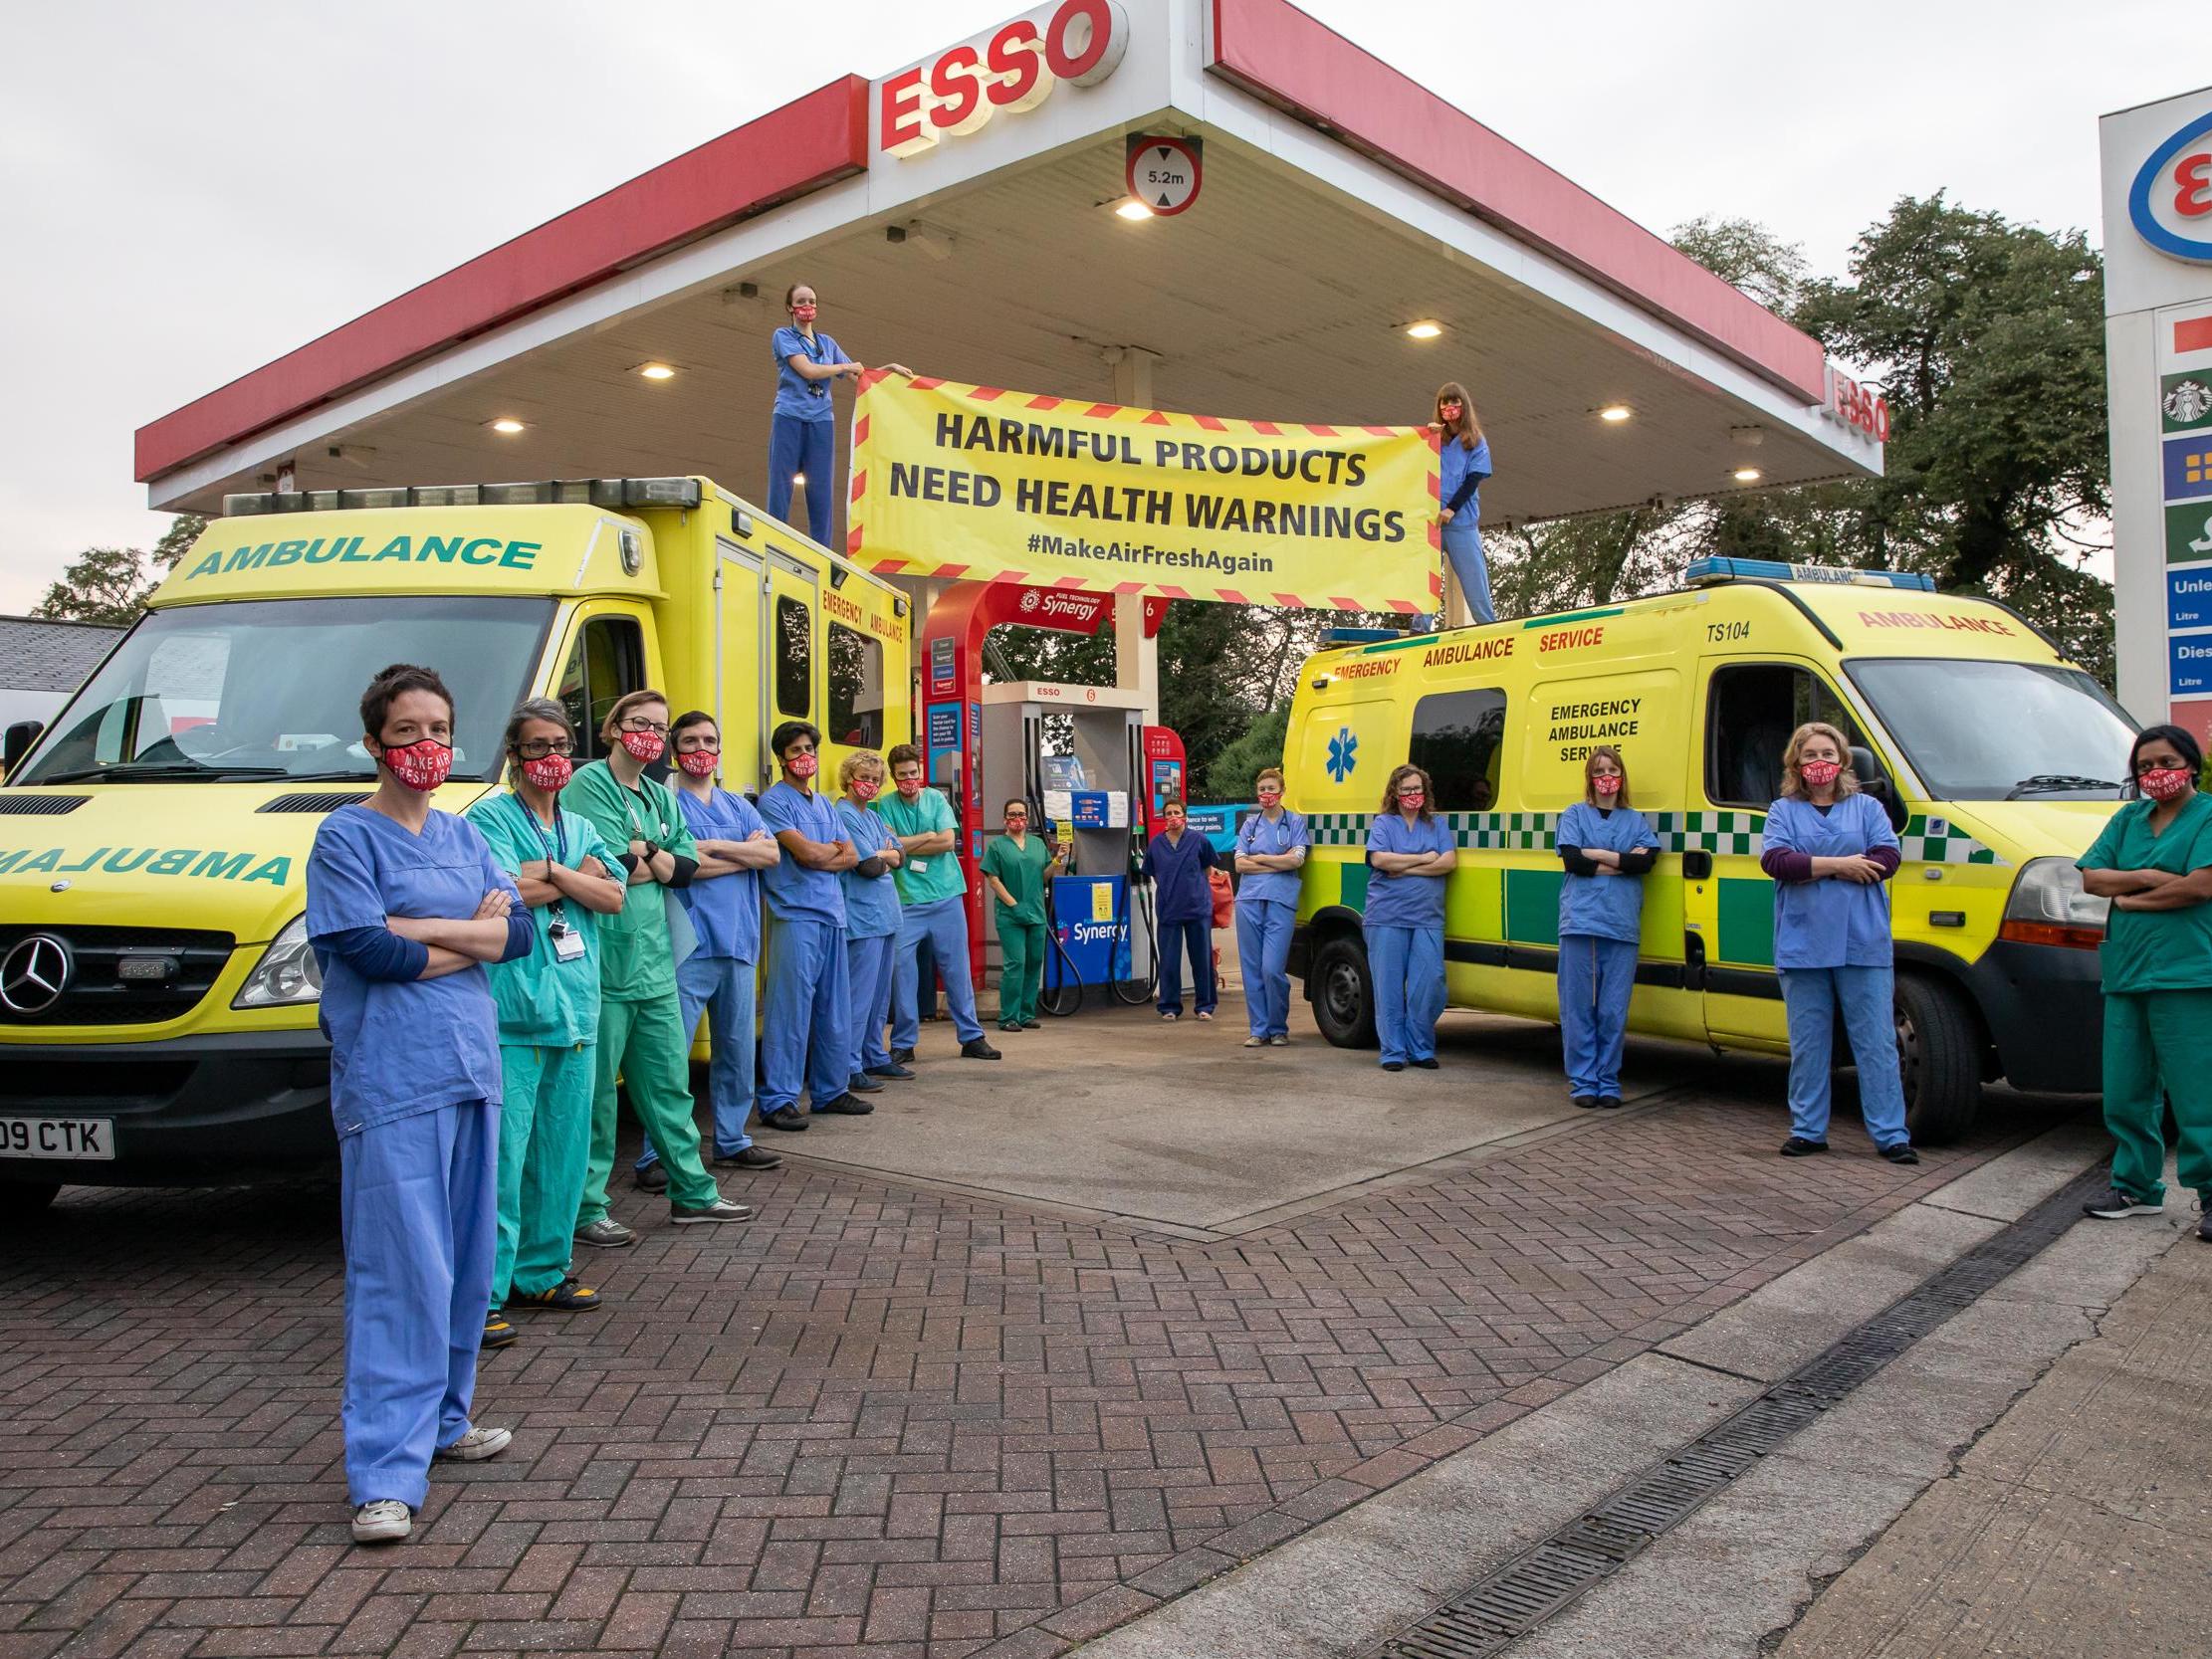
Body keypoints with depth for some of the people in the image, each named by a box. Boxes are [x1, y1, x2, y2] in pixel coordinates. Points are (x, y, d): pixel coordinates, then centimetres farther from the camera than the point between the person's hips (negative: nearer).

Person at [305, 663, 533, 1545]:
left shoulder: (462, 835, 13)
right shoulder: (346, 836, -4)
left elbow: (521, 931, 3)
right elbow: (367, 951, -15)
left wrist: (417, 928, -10)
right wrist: (475, 933, -4)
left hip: (471, 1069, 7)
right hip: (389, 1082, -6)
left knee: (465, 1263, 13)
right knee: (403, 1273, -8)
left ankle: (442, 1419, 29)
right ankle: (386, 1474, -3)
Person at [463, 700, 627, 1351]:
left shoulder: (581, 829, 17)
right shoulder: (489, 817, 0)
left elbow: (613, 898, 4)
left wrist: (548, 871, -8)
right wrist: (580, 874, -3)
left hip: (574, 1008, 6)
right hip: (511, 1009, -6)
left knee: (563, 1150, 11)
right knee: (502, 1153, -8)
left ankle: (541, 1271, 24)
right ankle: (482, 1293, -2)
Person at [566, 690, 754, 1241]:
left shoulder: (660, 797, 17)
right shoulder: (590, 783, -6)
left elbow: (688, 866, 7)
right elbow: (611, 864, -17)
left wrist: (642, 852, -8)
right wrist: (657, 859, -1)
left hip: (655, 959, 8)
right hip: (604, 960, -8)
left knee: (668, 1080, 15)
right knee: (595, 1087, -1)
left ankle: (693, 1191, 25)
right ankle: (585, 1211, 9)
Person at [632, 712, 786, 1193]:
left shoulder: (738, 806, 17)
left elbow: (772, 853, 2)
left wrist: (714, 846, -9)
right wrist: (745, 852, -6)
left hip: (738, 944, 6)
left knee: (737, 1050, 13)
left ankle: (731, 1142, 25)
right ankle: (655, 1156, -4)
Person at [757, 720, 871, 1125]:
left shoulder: (826, 804, 20)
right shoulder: (774, 801, -3)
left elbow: (850, 857, 12)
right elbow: (806, 852, -14)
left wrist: (819, 857, -7)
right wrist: (835, 848, 6)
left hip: (832, 913, 7)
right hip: (795, 915, -7)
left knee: (834, 1009, 11)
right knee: (791, 1007, -8)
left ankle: (830, 1090, 21)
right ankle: (778, 1100, -4)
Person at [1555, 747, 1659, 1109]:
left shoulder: (1636, 820, 16)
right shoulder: (1575, 815, 11)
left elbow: (1646, 860, -2)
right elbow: (1571, 860, -5)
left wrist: (1597, 854, -6)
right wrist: (1623, 862, -4)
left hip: (1622, 925, 1)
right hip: (1580, 920, -1)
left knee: (1614, 1010, 0)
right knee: (1578, 1006, -2)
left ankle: (1608, 1081, 9)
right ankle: (1583, 1080, 5)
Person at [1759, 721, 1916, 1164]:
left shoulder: (1868, 808, 11)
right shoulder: (1783, 811, 10)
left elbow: (1887, 859, -5)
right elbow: (1775, 860, -7)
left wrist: (1809, 868, -10)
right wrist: (1838, 865, -12)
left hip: (1864, 945, 0)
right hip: (1803, 946, 0)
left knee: (1876, 1043, 0)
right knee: (1807, 1044, 6)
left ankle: (1891, 1135, 5)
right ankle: (1808, 1131, 14)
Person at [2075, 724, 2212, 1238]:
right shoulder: (2127, 819, 16)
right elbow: (2090, 877, 8)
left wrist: (2127, 897, -4)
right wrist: (2147, 877, -8)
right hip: (2125, 974, 6)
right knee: (2125, 1093, 10)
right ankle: (2137, 1187, 21)